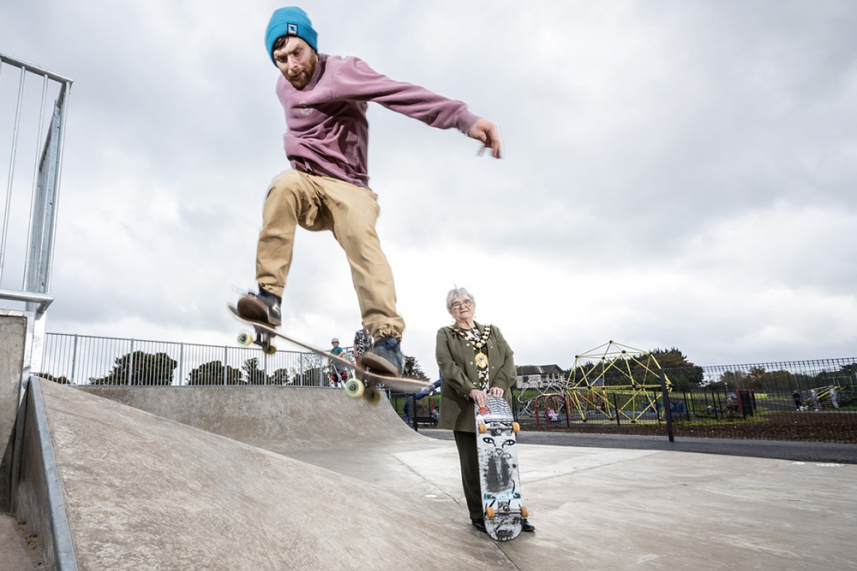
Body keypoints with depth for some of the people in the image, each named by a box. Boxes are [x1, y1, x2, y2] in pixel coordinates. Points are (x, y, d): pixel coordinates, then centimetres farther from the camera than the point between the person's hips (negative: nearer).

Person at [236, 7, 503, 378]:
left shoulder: (342, 72, -9)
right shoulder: (283, 88, 11)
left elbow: (402, 94, -26)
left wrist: (464, 118, -39)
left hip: (347, 187, -4)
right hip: (304, 184, 4)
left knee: (360, 235, -33)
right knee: (284, 185, -32)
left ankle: (387, 337, -43)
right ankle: (269, 297, -35)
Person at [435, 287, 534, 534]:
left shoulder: (493, 331, 17)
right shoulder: (445, 335, 7)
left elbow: (508, 358, 6)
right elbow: (447, 365, -7)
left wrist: (500, 384, -12)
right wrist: (471, 389, -21)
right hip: (465, 408, -2)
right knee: (472, 465, 3)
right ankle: (478, 515, 15)